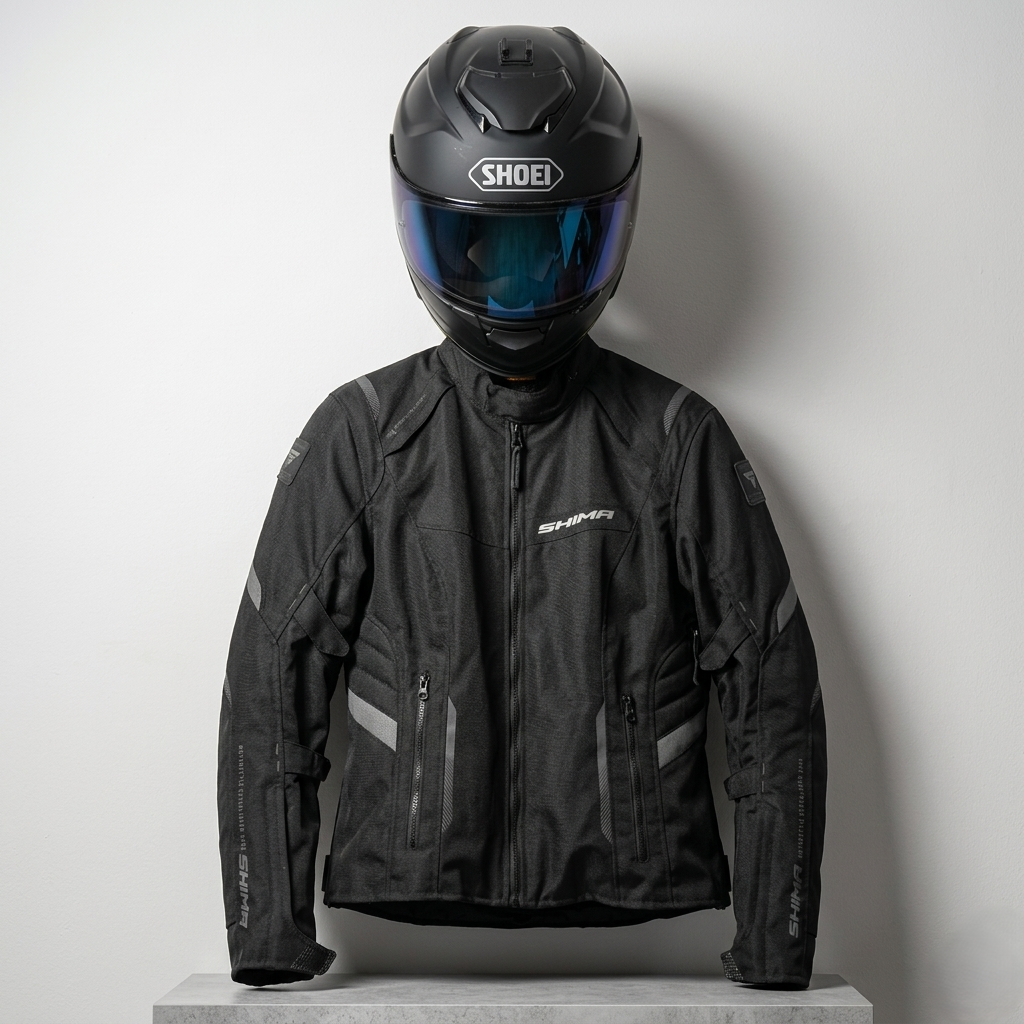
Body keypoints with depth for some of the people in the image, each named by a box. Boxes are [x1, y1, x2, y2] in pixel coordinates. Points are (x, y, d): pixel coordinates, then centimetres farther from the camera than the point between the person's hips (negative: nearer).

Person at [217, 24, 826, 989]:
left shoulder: (676, 439, 1)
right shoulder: (362, 436, 1)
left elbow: (774, 700, 1)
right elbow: (271, 699, 0)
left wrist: (774, 962, -3)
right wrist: (271, 946, -5)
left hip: (639, 937, 0)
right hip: (411, 943, 0)